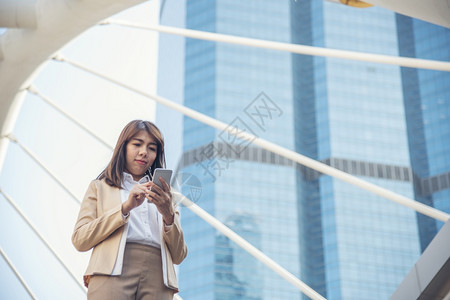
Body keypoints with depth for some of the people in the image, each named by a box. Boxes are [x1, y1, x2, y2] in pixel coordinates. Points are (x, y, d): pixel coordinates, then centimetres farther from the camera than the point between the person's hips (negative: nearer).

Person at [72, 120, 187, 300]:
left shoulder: (163, 196, 25)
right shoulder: (100, 187, 20)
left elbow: (179, 256, 15)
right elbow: (79, 240, 4)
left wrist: (168, 215, -1)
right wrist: (125, 207, -4)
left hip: (157, 280, 2)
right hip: (113, 275, -2)